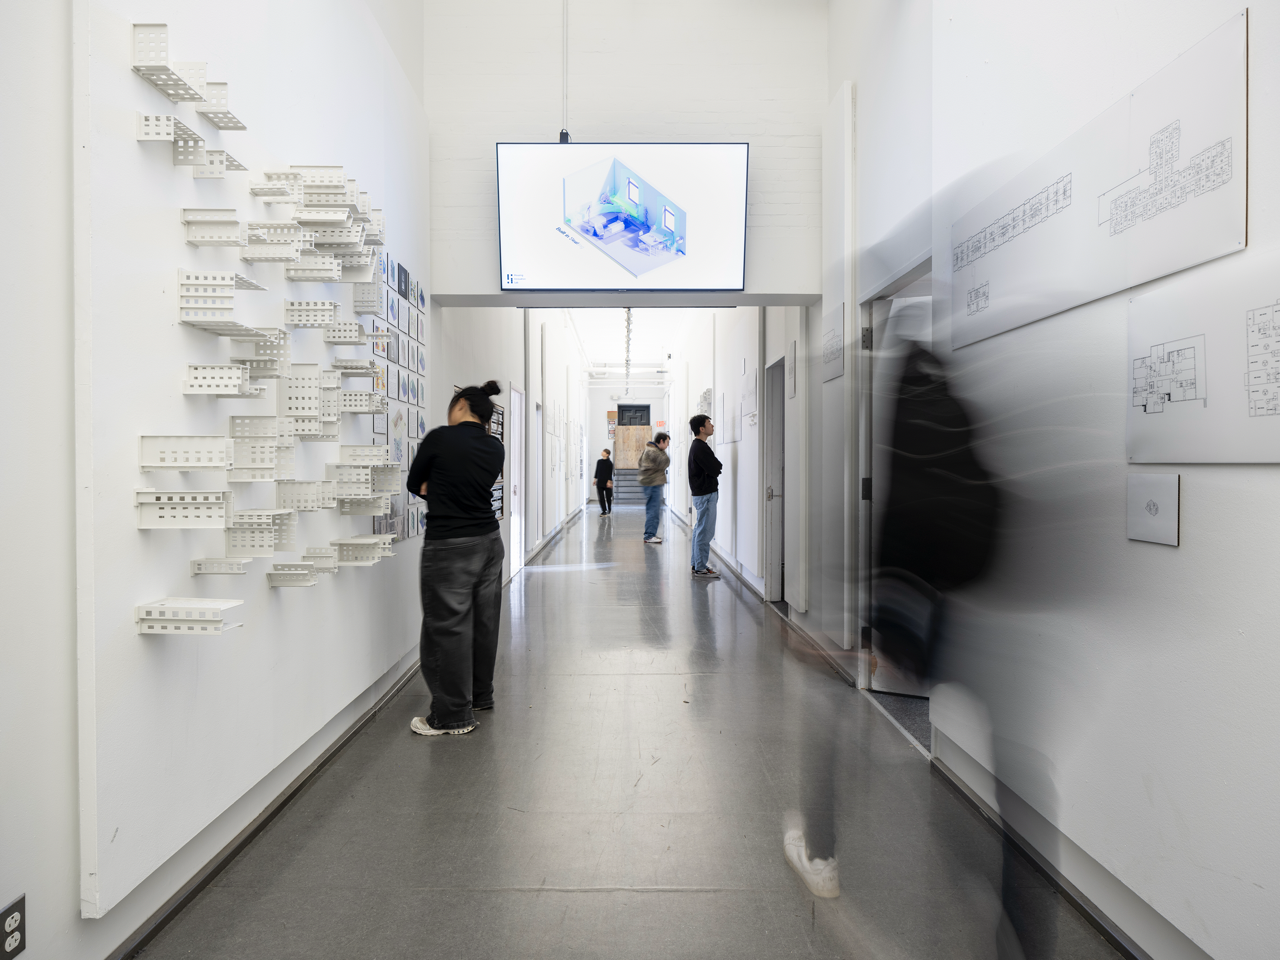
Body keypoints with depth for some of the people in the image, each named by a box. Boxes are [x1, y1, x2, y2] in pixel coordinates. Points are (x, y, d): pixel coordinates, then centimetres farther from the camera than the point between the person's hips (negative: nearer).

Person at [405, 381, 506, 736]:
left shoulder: (440, 438, -11)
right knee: (484, 621, 15)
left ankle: (453, 715, 12)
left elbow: (414, 483, 3)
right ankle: (481, 695, 31)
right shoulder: (495, 448, 4)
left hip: (450, 546, -7)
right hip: (489, 540, 7)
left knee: (448, 626, 3)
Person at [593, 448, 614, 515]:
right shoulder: (599, 461, 8)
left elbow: (610, 473, -10)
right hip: (600, 482, 5)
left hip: (607, 482, -5)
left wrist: (609, 481, -15)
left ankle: (609, 509, 27)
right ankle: (603, 511, 6)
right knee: (601, 497, 1)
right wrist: (595, 479, 13)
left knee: (608, 496, 7)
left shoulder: (609, 463, -9)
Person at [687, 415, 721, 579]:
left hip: (701, 493, 11)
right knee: (705, 531, -7)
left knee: (700, 529, 16)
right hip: (706, 494, -11)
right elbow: (715, 470, -20)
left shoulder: (697, 446, 15)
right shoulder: (700, 448, -18)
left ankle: (697, 564, 24)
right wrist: (720, 465, -1)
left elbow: (713, 467, 15)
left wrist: (716, 466, -4)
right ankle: (701, 569, -2)